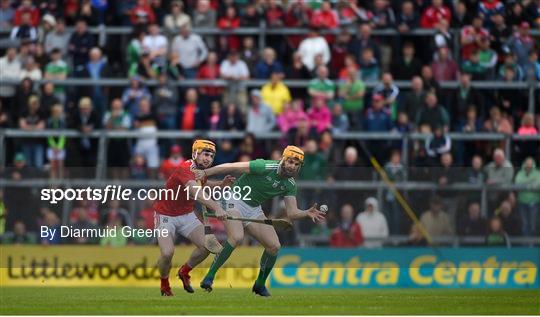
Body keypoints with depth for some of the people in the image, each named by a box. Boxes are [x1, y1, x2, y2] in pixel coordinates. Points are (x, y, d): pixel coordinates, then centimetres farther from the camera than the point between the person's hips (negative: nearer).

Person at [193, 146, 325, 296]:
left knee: (274, 246, -4)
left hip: (254, 210, 7)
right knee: (236, 238, -31)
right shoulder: (266, 167, -20)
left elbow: (291, 213, 0)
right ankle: (209, 277, -25)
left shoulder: (290, 184, 1)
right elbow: (232, 167, -19)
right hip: (235, 202, -7)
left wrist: (307, 213, -21)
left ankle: (260, 284, 16)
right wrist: (205, 173, -22)